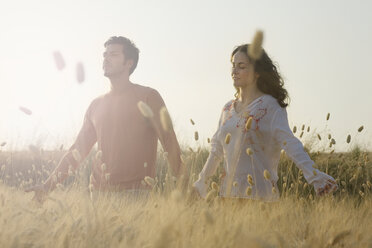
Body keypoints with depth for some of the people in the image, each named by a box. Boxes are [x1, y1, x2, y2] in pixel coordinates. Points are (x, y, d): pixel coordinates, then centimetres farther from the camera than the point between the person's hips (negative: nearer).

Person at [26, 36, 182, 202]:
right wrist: (48, 185, 15)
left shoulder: (147, 97, 3)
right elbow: (78, 150, 21)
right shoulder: (97, 105, 18)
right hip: (99, 192, 5)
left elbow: (169, 143, -4)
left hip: (135, 194, -5)